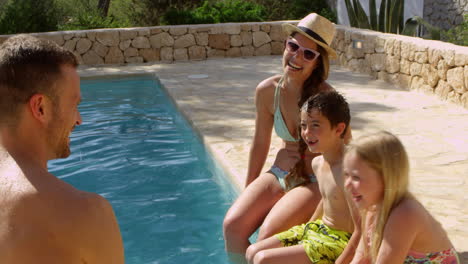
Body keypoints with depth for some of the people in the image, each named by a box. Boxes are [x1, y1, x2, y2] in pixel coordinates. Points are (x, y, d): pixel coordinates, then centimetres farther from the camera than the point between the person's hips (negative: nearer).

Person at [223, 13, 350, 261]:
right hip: (279, 175, 5)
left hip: (316, 183, -4)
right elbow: (260, 145, 7)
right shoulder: (267, 91, -6)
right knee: (232, 225, -15)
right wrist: (248, 192, 15)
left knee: (269, 235, -25)